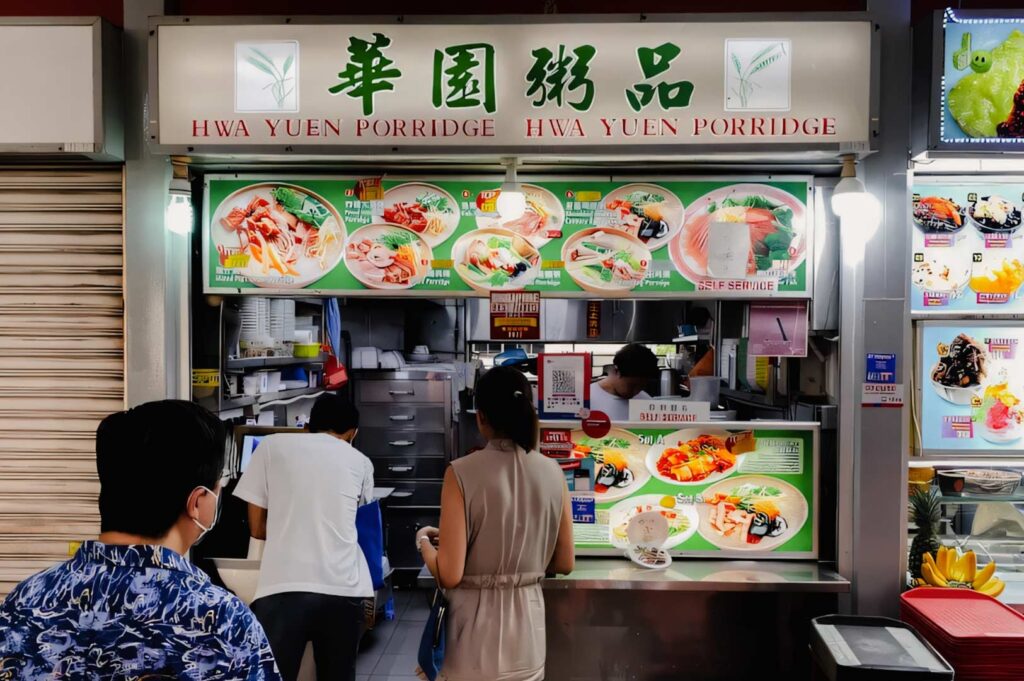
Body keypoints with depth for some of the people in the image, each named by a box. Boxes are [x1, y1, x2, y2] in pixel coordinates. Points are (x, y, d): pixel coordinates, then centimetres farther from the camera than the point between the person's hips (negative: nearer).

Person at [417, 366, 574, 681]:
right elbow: (564, 563, 3)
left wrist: (424, 541, 2)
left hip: (475, 632, -3)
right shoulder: (552, 472, -5)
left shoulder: (462, 472, -17)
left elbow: (449, 575, -17)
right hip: (528, 626, 3)